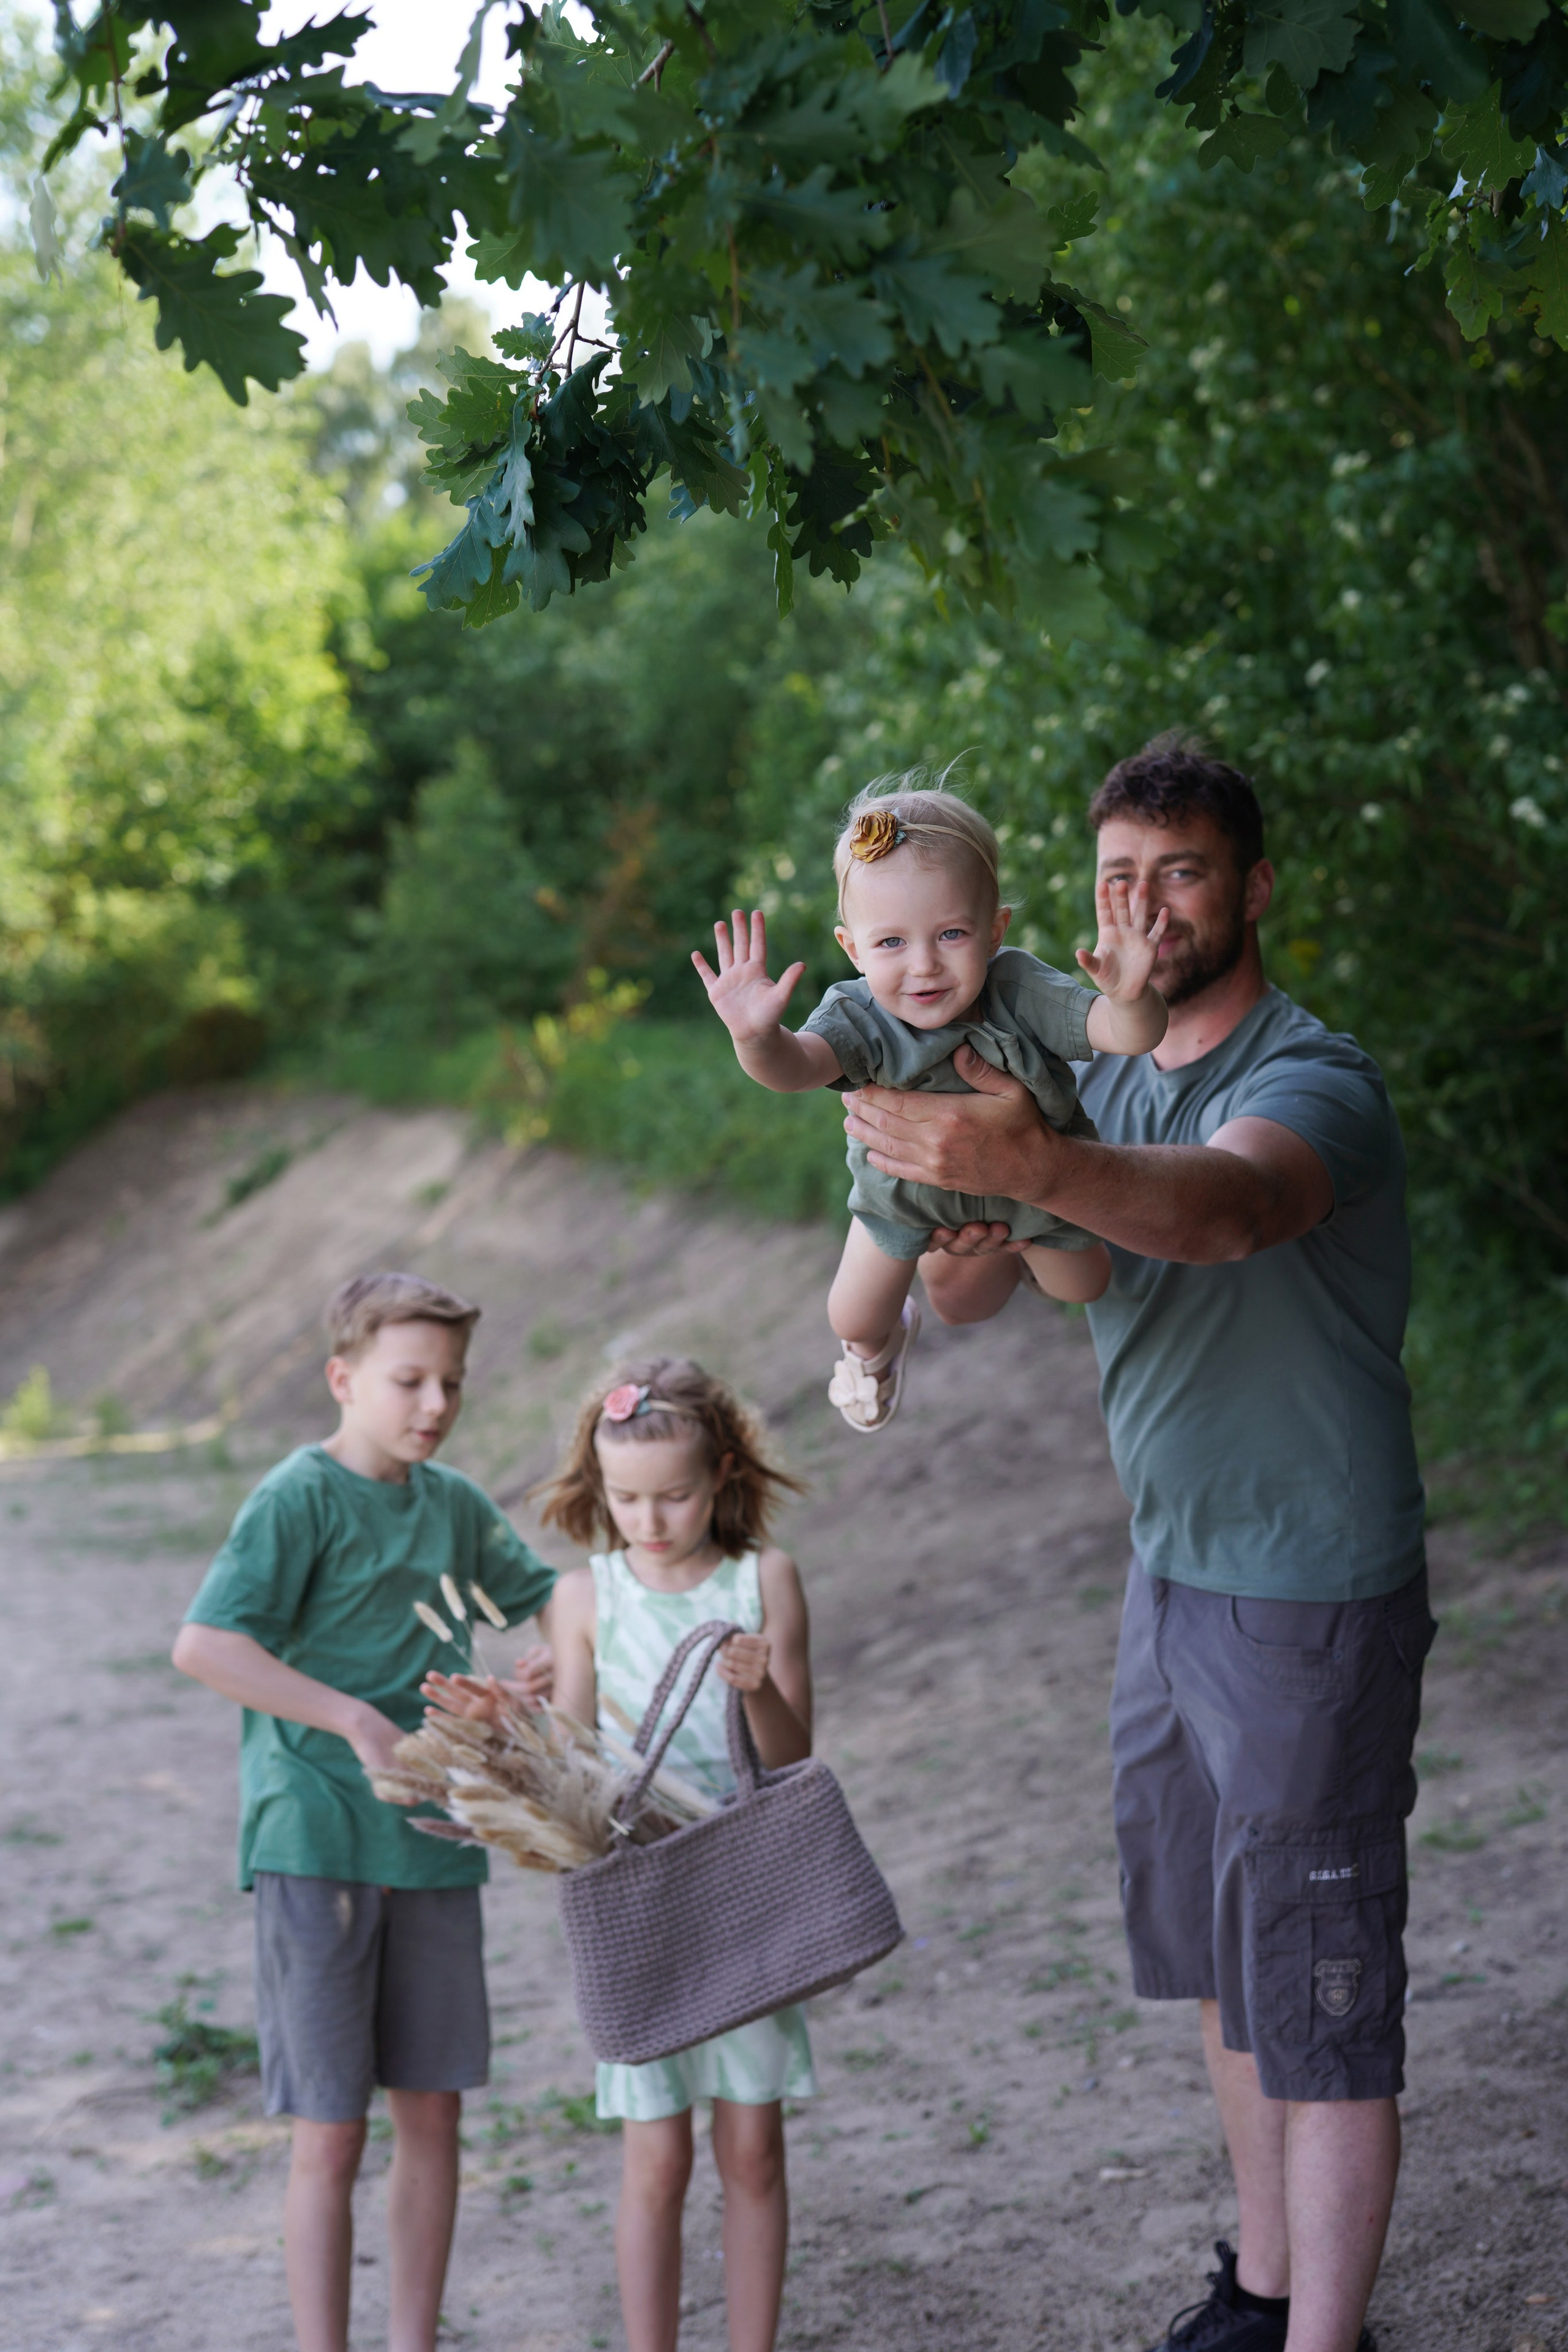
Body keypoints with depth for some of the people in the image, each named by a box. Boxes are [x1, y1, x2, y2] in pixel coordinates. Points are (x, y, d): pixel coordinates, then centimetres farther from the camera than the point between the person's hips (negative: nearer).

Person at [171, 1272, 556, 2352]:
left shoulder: (456, 1504, 9)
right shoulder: (300, 1497, -10)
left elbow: (559, 1601, 23)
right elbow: (202, 1646, -21)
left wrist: (550, 1663, 0)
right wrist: (358, 1720, -22)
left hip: (435, 1846, 6)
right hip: (316, 1844, -6)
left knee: (433, 2111, 11)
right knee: (330, 2134, -1)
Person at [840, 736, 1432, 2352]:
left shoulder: (1313, 1079, -18)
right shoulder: (1106, 1079, 8)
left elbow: (1226, 1203, -42)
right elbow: (974, 1292, 4)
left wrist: (1037, 1167, -61)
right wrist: (962, 1260, -21)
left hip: (1313, 1602, -8)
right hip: (1172, 1574, 8)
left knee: (1321, 2004, -2)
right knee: (1221, 1966, 19)